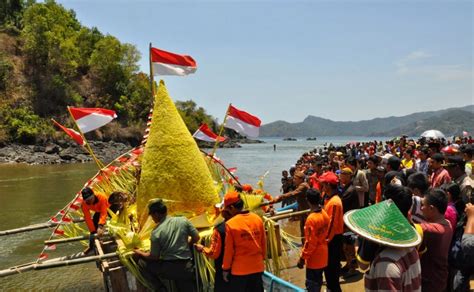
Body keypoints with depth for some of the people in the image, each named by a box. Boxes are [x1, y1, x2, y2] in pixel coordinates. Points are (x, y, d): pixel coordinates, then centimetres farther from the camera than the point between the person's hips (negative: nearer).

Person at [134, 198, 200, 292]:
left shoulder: (156, 232, -11)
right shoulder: (183, 220, -4)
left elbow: (154, 257, -3)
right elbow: (196, 238, 4)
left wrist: (140, 253, 15)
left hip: (168, 269, -3)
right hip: (186, 267, 3)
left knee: (142, 263, 14)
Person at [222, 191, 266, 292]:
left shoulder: (230, 224, -15)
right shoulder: (258, 219, -1)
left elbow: (228, 250, -10)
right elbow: (264, 243, 6)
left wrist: (226, 269, 1)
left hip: (239, 269, -4)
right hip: (257, 267, 5)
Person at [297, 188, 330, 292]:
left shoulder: (311, 219, -25)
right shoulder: (325, 214, -2)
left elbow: (310, 242, -22)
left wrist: (302, 258, -13)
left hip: (314, 257, -8)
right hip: (322, 255, 8)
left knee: (312, 284, 4)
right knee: (318, 280, 22)